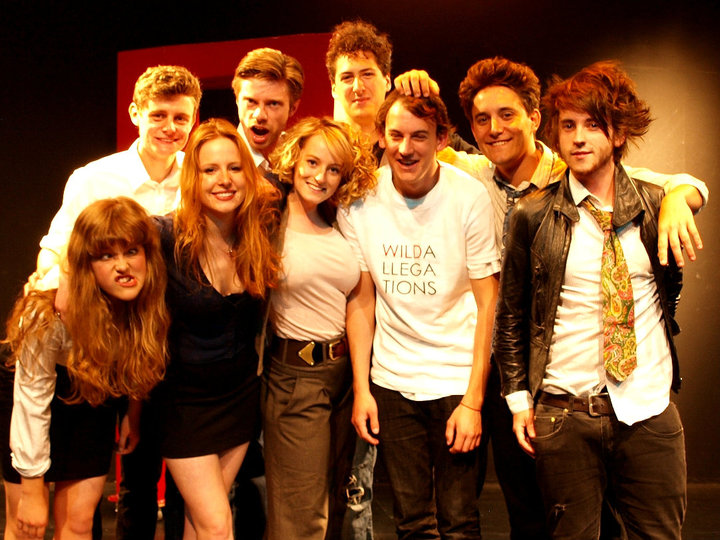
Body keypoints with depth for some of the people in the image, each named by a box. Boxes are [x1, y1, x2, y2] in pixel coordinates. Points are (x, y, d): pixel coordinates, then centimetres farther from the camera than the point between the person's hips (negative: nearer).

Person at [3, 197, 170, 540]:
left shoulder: (152, 305, -22)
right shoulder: (52, 315, -33)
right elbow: (32, 401, -23)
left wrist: (135, 412, 6)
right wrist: (33, 489, -17)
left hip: (95, 400, 3)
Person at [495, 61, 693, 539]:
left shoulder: (657, 206, 2)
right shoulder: (532, 216, -1)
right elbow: (510, 316, 4)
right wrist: (518, 396, 1)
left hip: (650, 412, 2)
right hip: (564, 413, -1)